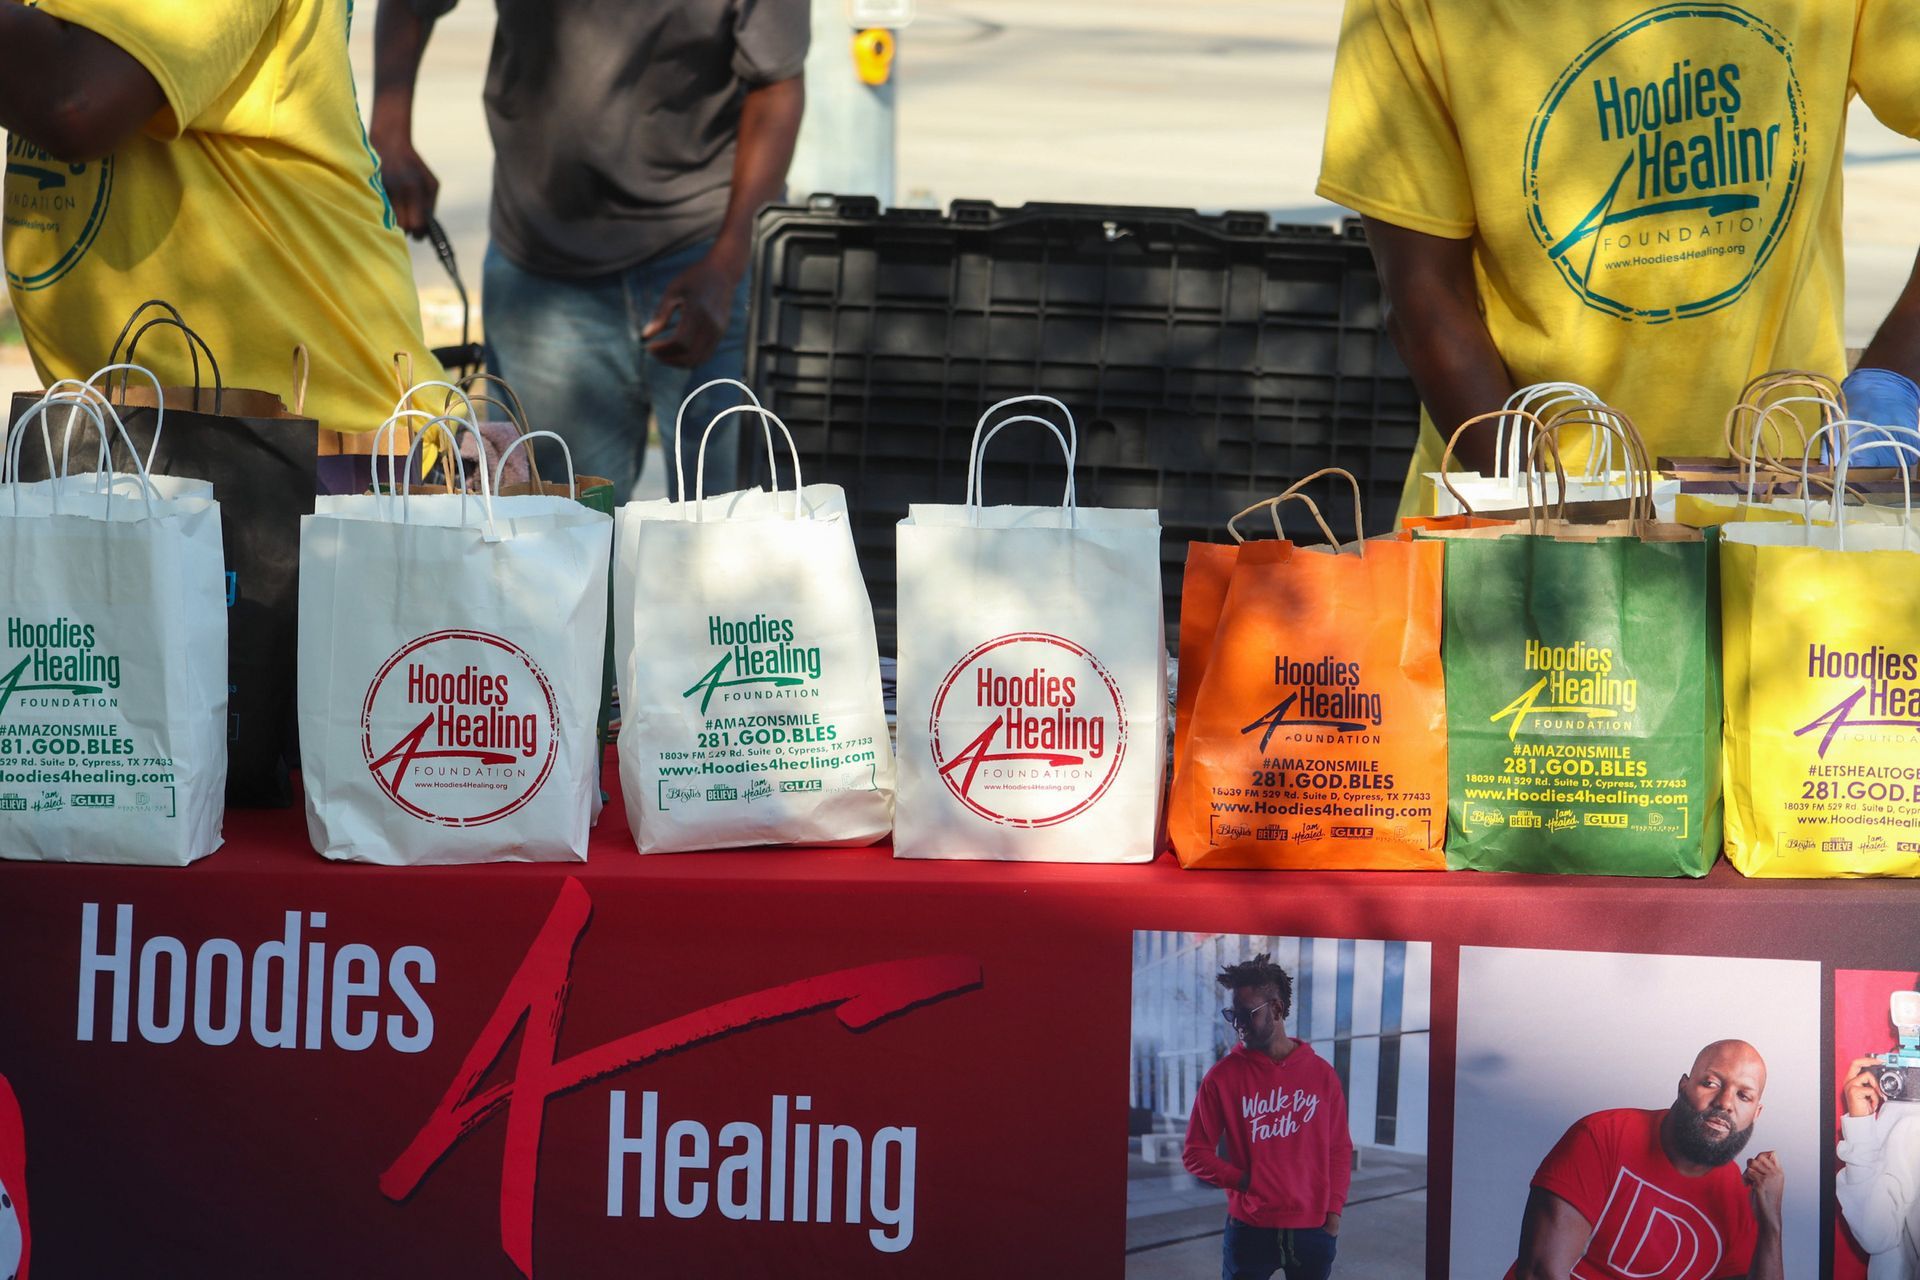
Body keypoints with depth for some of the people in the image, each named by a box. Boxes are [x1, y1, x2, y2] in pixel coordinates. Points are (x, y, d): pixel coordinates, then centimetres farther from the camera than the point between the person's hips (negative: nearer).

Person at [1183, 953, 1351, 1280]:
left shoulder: (1321, 1073, 3)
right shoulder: (1223, 1076, -2)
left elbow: (1339, 1149, 9)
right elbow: (1195, 1153, 1)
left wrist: (1334, 1209, 0)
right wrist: (1242, 1180, -12)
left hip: (1313, 1229, 1)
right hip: (1250, 1230, -1)